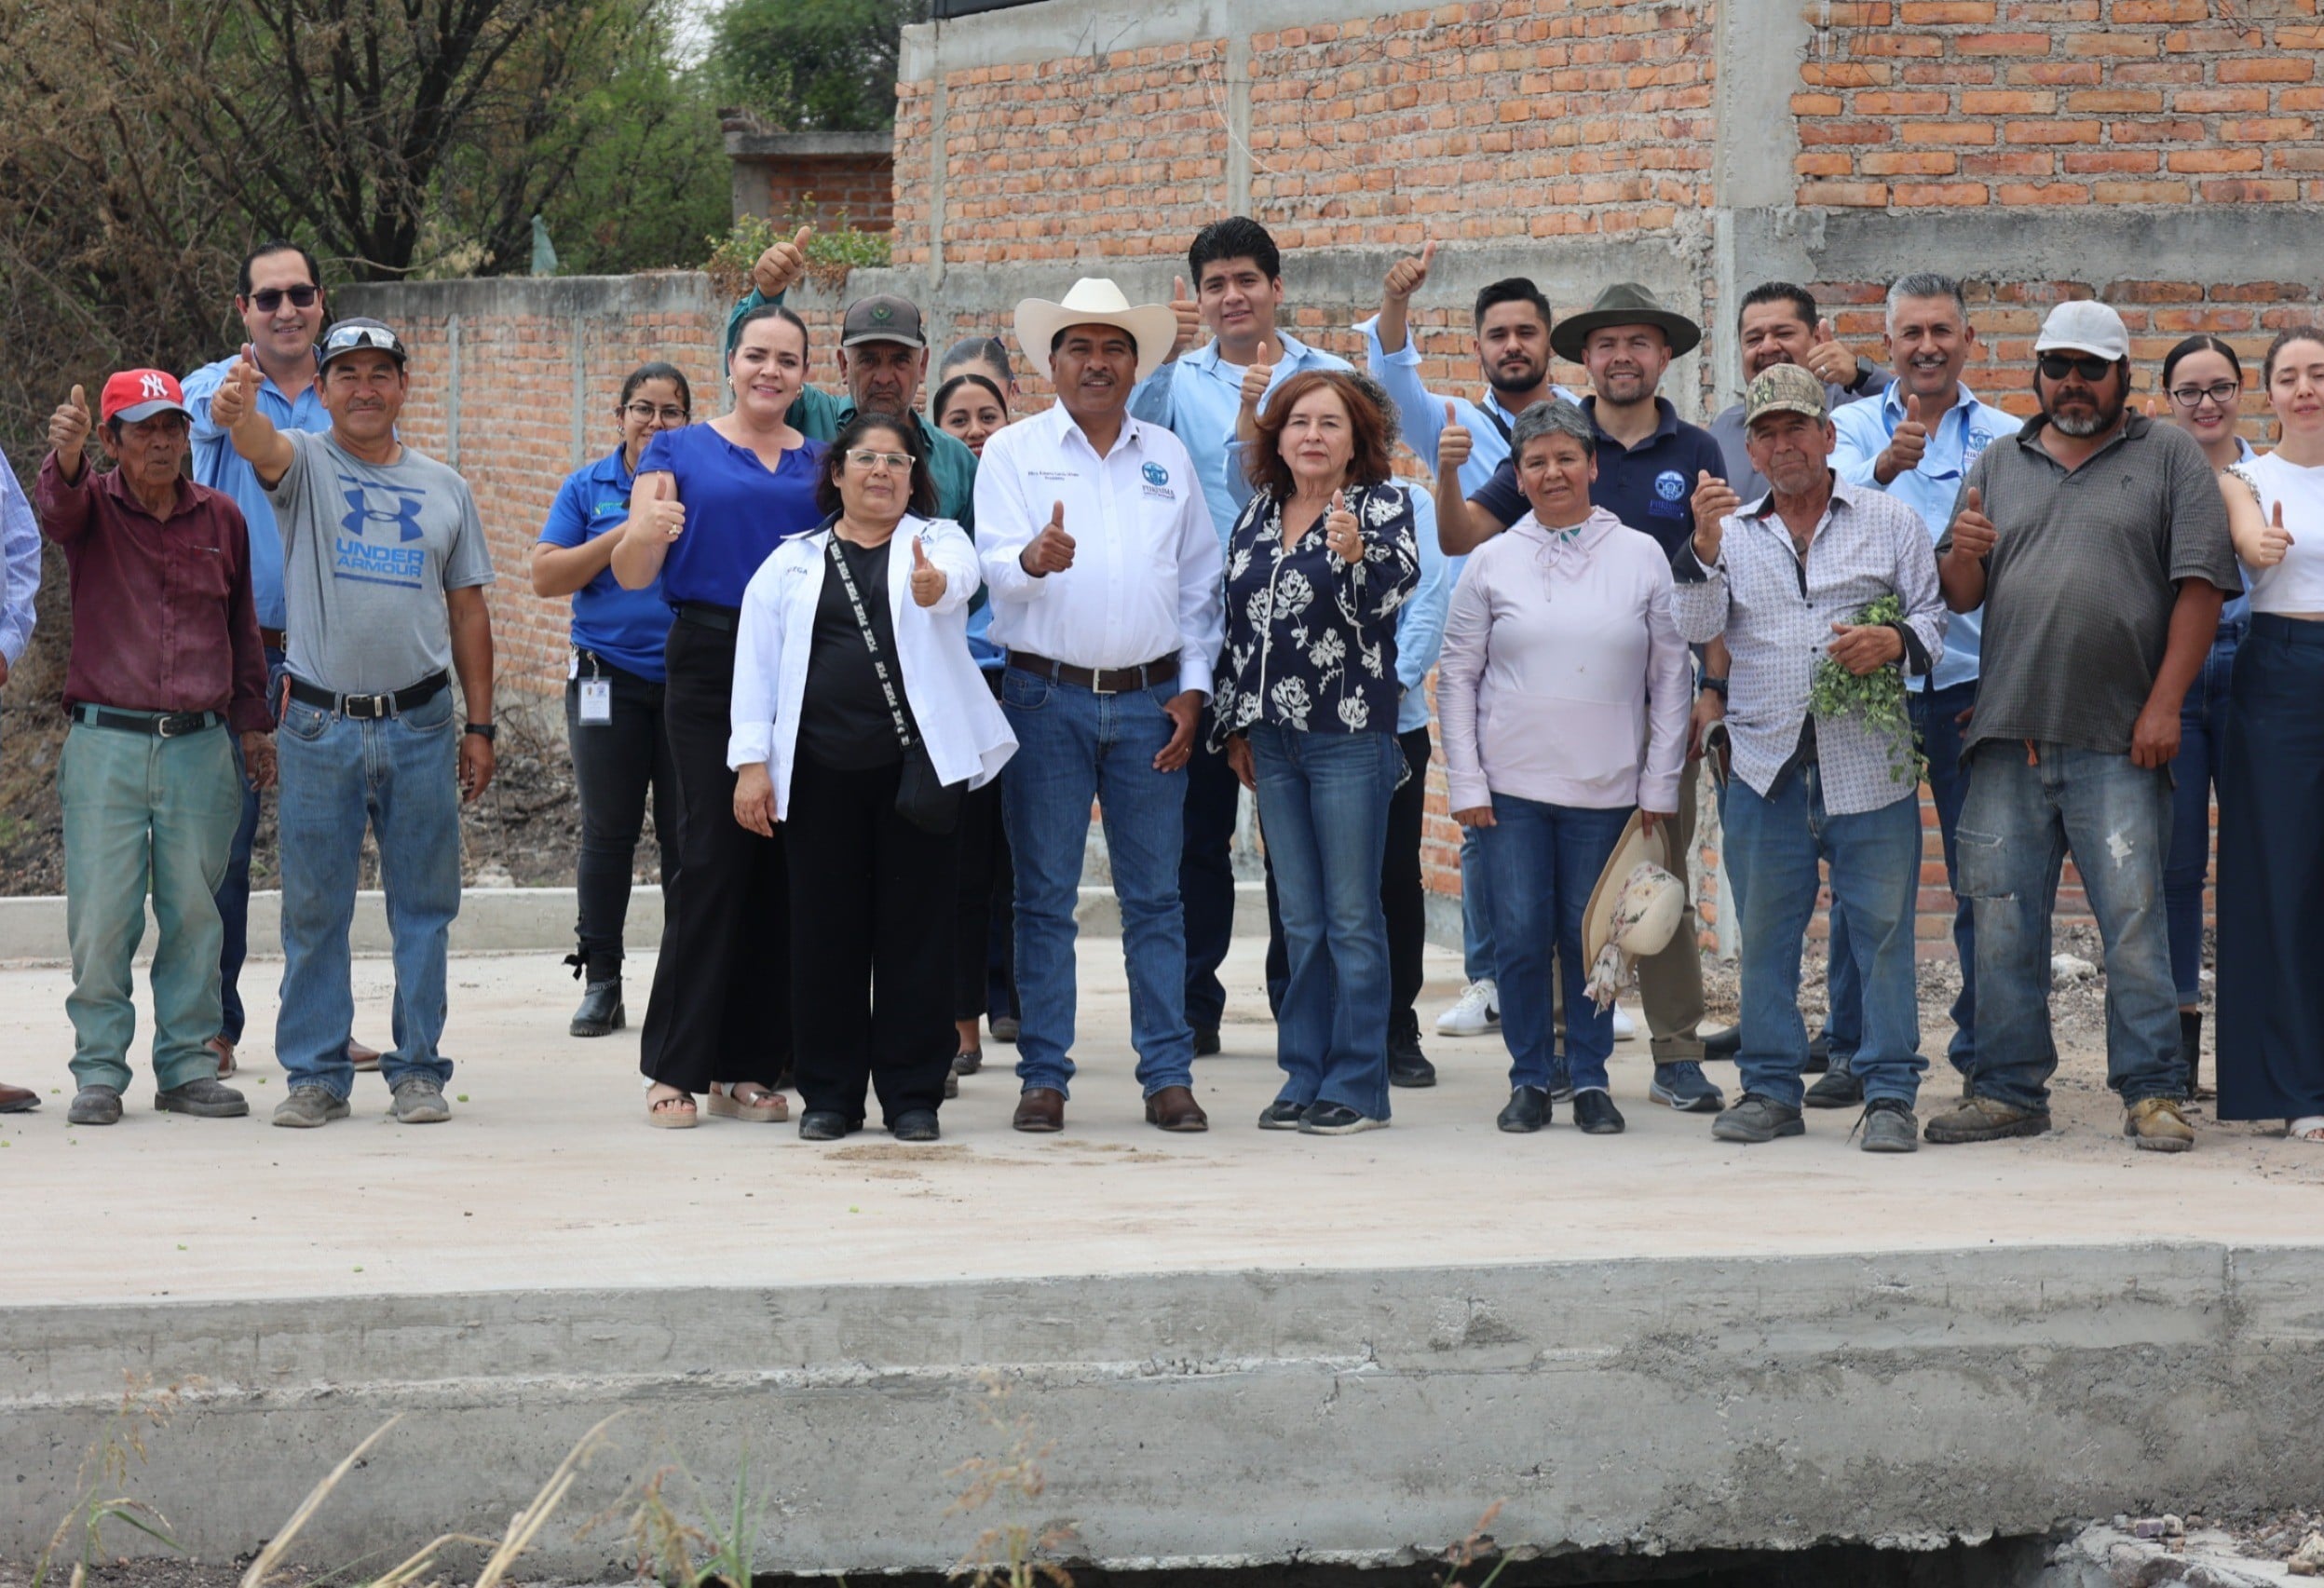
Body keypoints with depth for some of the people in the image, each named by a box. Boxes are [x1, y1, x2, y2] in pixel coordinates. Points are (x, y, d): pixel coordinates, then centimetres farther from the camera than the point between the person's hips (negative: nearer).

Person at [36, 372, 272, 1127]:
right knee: (101, 915, -4)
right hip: (106, 744, -2)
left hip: (200, 746, 2)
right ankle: (99, 1071, 5)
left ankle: (188, 1064, 14)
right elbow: (58, 505, -24)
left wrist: (252, 722, 19)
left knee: (194, 910, 5)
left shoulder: (221, 517, 10)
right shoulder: (92, 506, 1)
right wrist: (65, 457, -46)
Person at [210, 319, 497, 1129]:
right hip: (320, 722, -2)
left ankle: (418, 1069, 13)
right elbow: (262, 445, -23)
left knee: (424, 907, 5)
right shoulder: (303, 463, 2)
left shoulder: (444, 489, 10)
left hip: (420, 724, 2)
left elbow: (468, 612, 13)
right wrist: (238, 412, -47)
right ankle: (316, 1075, 10)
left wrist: (479, 725, 9)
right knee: (313, 909, 3)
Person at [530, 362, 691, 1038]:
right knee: (607, 833, 2)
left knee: (687, 833, 1)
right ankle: (600, 982, 7)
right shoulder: (588, 489, 8)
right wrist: (625, 535, -10)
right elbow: (546, 576, -1)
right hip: (608, 675, 0)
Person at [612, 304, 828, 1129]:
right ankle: (676, 1067, -4)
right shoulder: (680, 452, 7)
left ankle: (749, 1066, 8)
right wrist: (647, 531, -24)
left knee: (784, 866, 1)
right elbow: (631, 574, -2)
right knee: (712, 858, -9)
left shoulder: (824, 463, 15)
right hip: (709, 664, -3)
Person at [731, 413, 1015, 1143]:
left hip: (918, 763, -1)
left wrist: (934, 585, -41)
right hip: (820, 770, 1)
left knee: (916, 928, 0)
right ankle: (829, 1092, 12)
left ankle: (912, 1094, 8)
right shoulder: (792, 563, 12)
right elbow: (756, 663, 9)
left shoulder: (936, 541, 8)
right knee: (826, 930, 3)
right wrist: (752, 762, -1)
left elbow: (959, 575, -17)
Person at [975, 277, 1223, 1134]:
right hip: (1047, 694, -2)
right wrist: (1032, 560, -31)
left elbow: (1201, 579, 15)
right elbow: (997, 564, -8)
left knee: (1155, 895, 3)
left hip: (1149, 699, 2)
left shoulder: (1168, 456, 13)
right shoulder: (1014, 452, 4)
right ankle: (1044, 1074, 4)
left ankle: (1168, 1073, 6)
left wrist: (1193, 686, 6)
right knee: (1045, 895, -1)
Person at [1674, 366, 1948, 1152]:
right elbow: (1695, 626, 0)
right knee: (1765, 930, 7)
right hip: (1766, 762, 2)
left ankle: (1889, 1094, 3)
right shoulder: (1732, 531, 13)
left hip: (1868, 761, -2)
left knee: (1882, 926, -2)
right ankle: (1770, 1087, 16)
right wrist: (1705, 547, -14)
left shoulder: (1889, 520, 8)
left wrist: (1896, 641, -12)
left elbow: (1933, 615, 9)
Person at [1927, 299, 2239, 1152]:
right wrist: (1961, 555, -8)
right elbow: (1959, 597, 16)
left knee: (2134, 919, -6)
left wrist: (2164, 705, -10)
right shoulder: (1998, 465, 18)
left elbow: (2200, 586, -1)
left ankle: (2152, 1091, 0)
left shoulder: (2169, 457, 7)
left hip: (2118, 740, -4)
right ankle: (2010, 1089, 12)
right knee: (2003, 921, 5)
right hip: (2008, 733, 4)